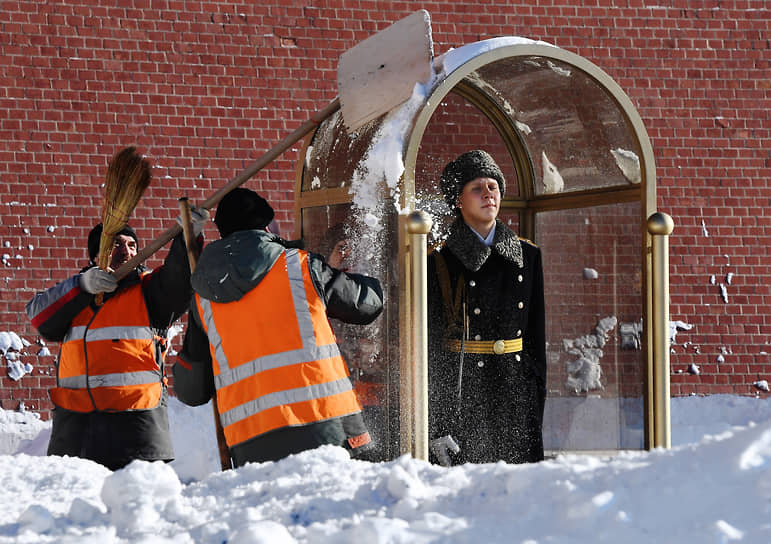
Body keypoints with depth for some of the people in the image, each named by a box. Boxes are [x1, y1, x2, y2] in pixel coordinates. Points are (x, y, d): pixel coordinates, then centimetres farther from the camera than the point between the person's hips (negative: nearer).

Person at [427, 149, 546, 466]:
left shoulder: (527, 257, 11)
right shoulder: (440, 264, -1)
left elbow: (537, 335, 13)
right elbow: (430, 350, -4)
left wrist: (537, 408, 7)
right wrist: (437, 427, -10)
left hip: (516, 391, 3)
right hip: (461, 394, -3)